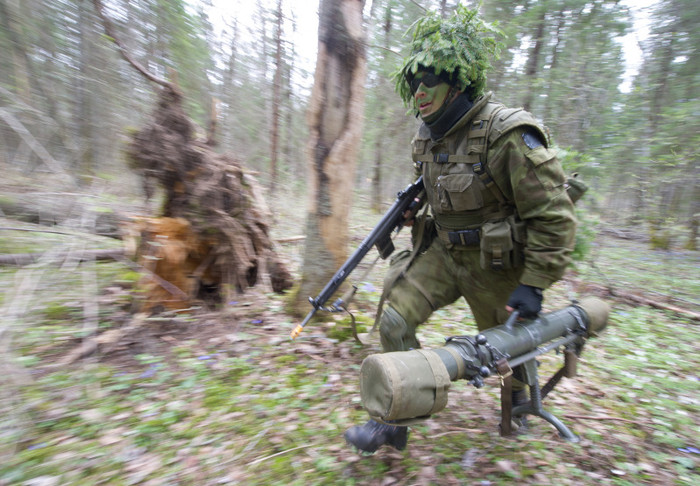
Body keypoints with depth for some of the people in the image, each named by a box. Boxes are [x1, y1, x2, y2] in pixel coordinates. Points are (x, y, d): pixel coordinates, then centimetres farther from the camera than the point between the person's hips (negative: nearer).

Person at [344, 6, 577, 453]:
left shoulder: (507, 135, -24)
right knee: (394, 319, -9)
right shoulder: (430, 138, 0)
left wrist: (534, 285, -21)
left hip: (495, 262, -5)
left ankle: (521, 396, 53)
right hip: (443, 251, 6)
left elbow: (555, 215, -21)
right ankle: (394, 421, 7)